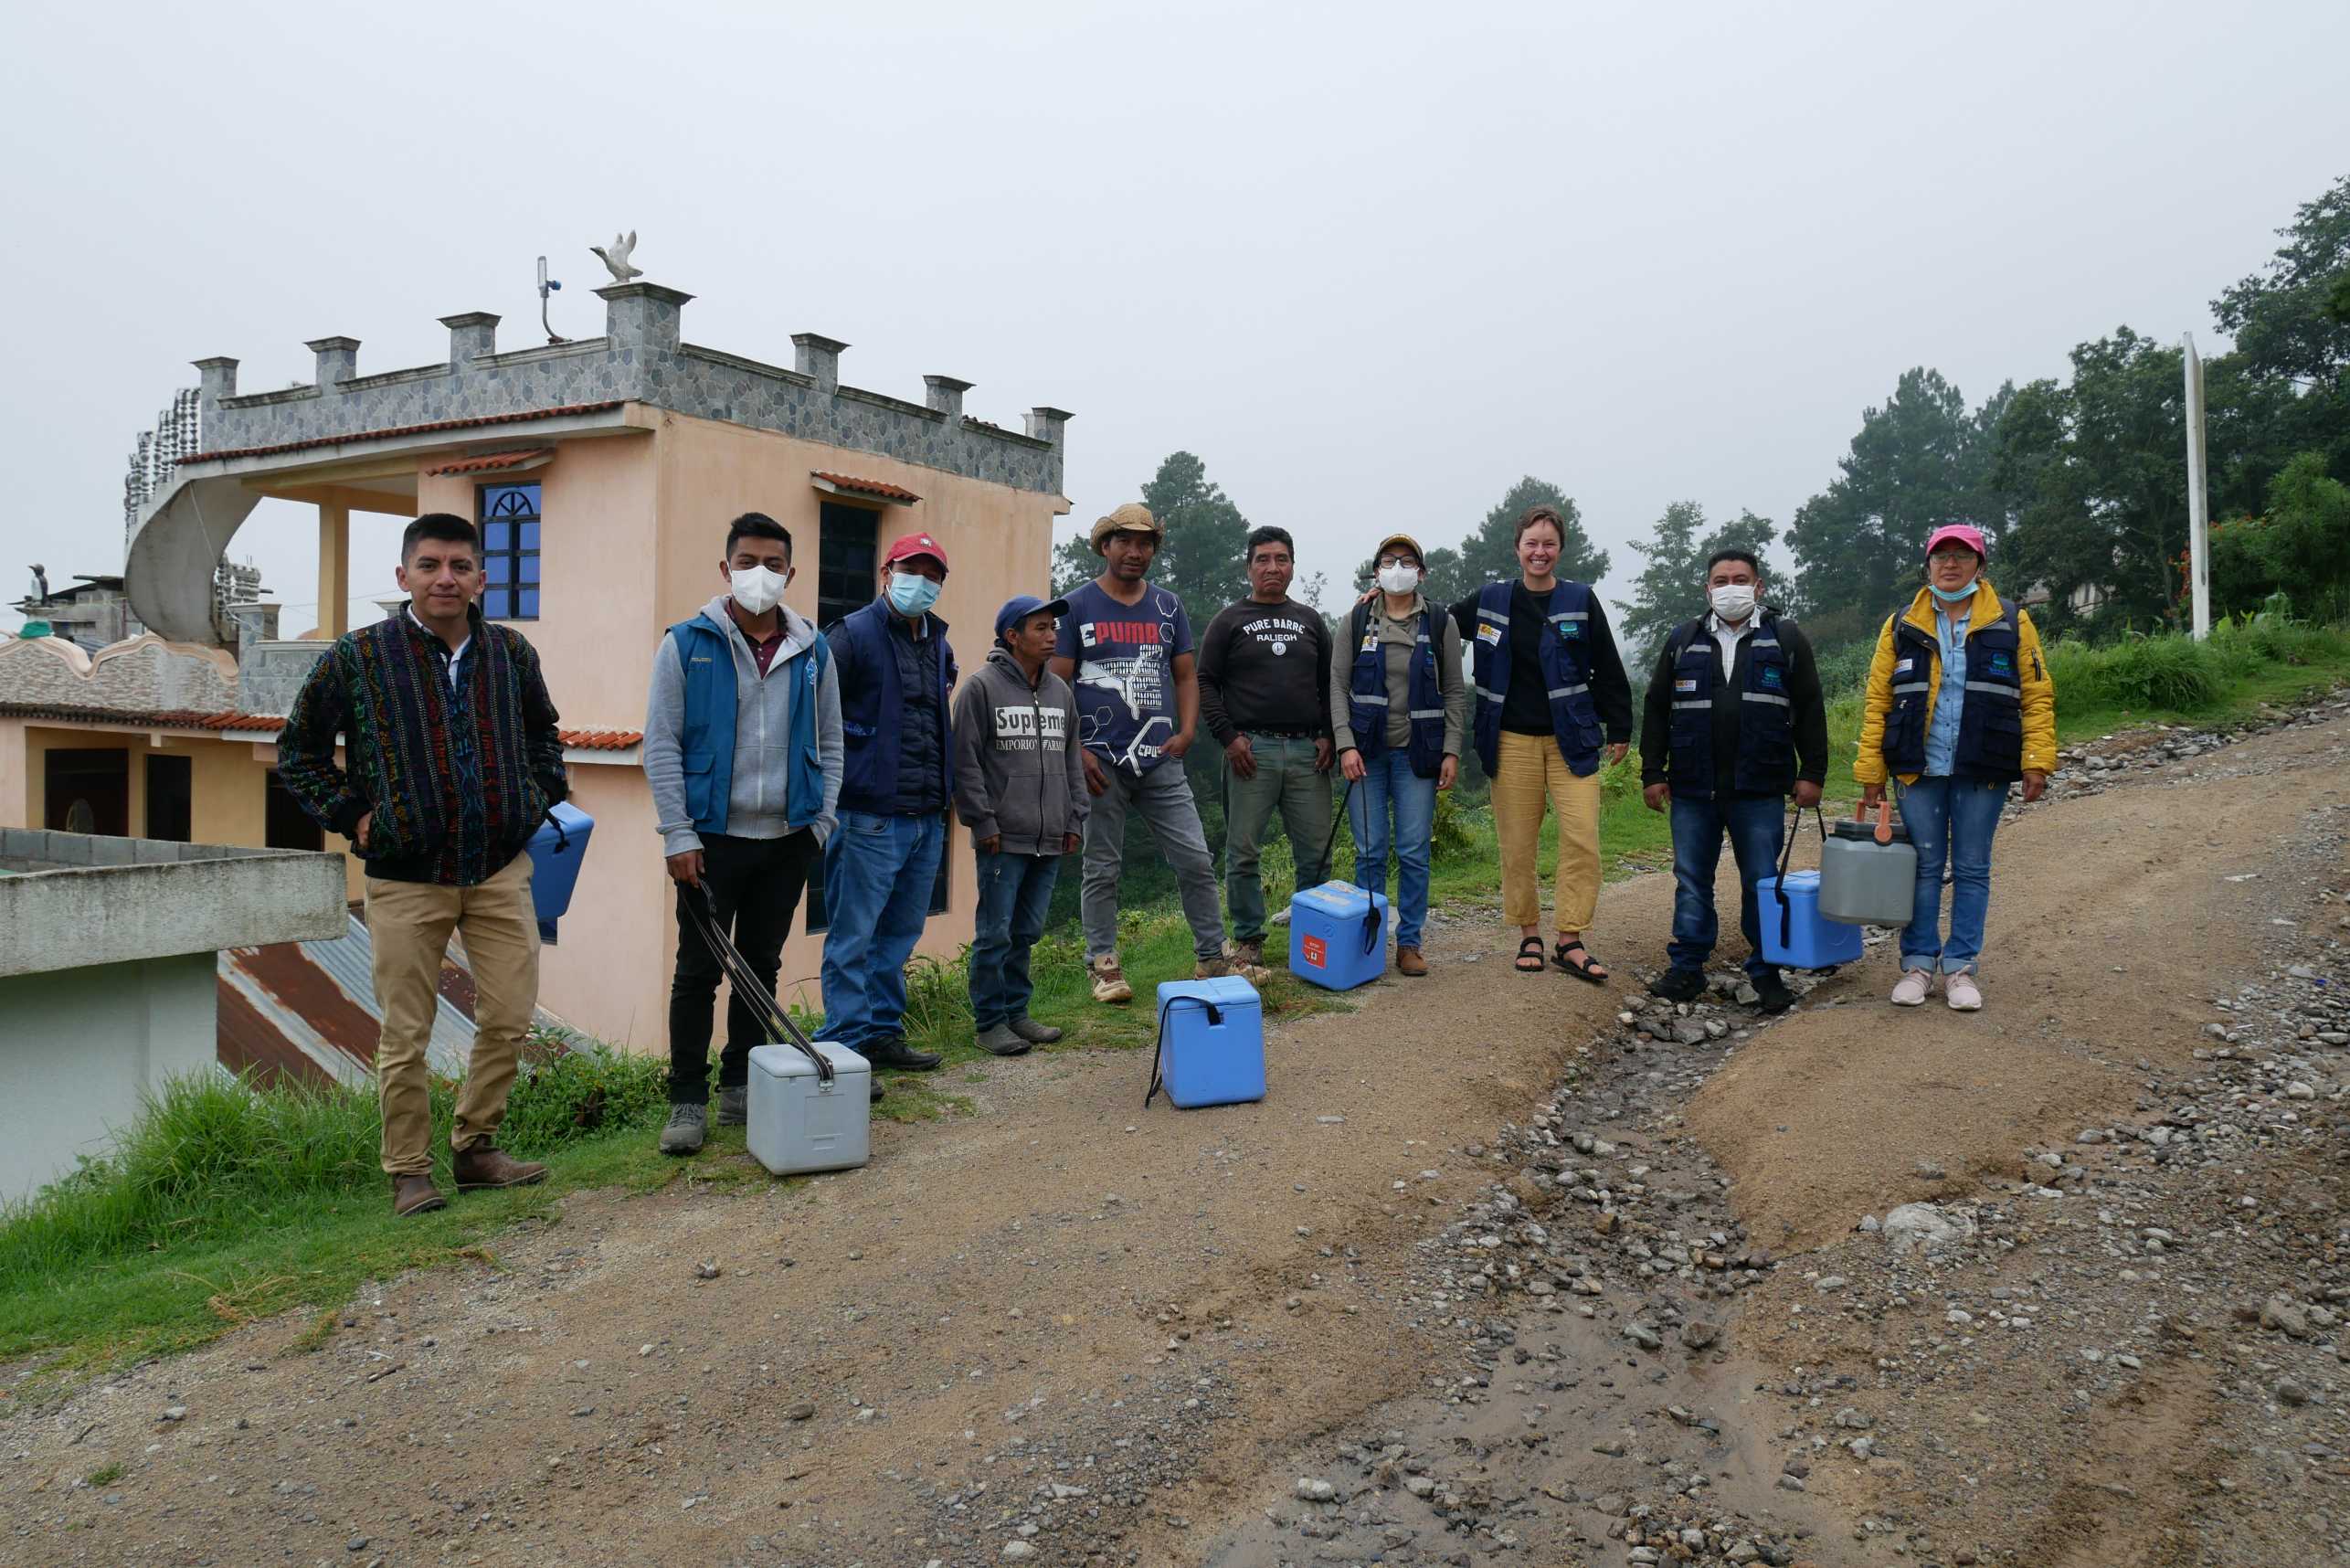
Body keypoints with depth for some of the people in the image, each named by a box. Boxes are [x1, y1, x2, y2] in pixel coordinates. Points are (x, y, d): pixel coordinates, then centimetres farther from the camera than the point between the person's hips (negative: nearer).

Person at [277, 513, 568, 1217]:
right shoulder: (358, 657, -4)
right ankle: (409, 1172, 17)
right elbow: (297, 750, 7)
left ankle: (475, 1146, 24)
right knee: (405, 1038, 3)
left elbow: (543, 732, 25)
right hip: (405, 878, -3)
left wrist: (538, 795, 10)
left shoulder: (512, 653, 6)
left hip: (500, 870, 3)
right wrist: (351, 816, -3)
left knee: (509, 1019, 5)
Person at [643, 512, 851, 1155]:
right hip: (713, 838, -3)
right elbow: (662, 746, -5)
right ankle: (688, 1101, 12)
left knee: (761, 966, 13)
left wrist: (821, 823, 3)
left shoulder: (814, 652, 6)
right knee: (698, 971, 1)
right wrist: (678, 836, -10)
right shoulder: (688, 644, -4)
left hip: (787, 839, 4)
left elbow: (829, 746, 12)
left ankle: (741, 1088, 25)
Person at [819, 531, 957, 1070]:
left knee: (901, 933, 16)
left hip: (927, 818, 8)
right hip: (870, 818, -8)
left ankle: (884, 1032, 27)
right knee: (854, 938, -2)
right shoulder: (854, 634, -8)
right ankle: (847, 1046, 5)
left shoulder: (940, 646, 16)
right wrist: (835, 778, -11)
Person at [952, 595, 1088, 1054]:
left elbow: (1071, 760, 20)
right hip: (1003, 839, -6)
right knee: (995, 934, -1)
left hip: (1050, 840, 6)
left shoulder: (1060, 691, 15)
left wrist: (1074, 819, 13)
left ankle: (1016, 1012, 24)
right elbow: (965, 760, -7)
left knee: (1027, 933, 13)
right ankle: (990, 1021, 8)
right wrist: (982, 821, -10)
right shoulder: (982, 686, -5)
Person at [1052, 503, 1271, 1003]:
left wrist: (1186, 731, -3)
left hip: (1160, 760, 3)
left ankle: (1214, 958, 15)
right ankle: (1104, 965, 16)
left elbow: (1186, 676, 14)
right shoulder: (1078, 606, 0)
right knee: (1102, 869, 5)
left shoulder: (1168, 606, 11)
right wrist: (1076, 751, -11)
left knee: (1196, 860, 3)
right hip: (1101, 762, -3)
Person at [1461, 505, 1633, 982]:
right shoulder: (1490, 601, 6)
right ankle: (1529, 935, 18)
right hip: (1512, 741, 1)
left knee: (1582, 839, -10)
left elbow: (1608, 670, 6)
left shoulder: (1580, 601, 3)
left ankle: (1570, 942, -2)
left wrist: (1619, 729, 5)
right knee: (1517, 846, 3)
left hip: (1571, 740, -1)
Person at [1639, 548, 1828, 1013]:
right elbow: (1657, 709, 11)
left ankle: (1766, 973, 12)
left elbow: (1810, 711, 6)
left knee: (1763, 883, 2)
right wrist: (1652, 773, 6)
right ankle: (1686, 968, 15)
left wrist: (1812, 773, -1)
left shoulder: (1785, 638, 7)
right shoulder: (1683, 641, 11)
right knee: (1692, 881, 6)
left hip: (1759, 789, -2)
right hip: (1692, 788, 2)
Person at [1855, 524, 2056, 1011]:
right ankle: (1918, 964, 15)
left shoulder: (2010, 622, 4)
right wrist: (1870, 771, 0)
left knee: (1972, 870, 6)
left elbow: (2037, 694, 3)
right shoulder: (1902, 625, 6)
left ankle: (1961, 967, 14)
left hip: (1983, 771, -1)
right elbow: (1877, 701, 4)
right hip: (1920, 769, 1)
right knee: (1923, 867, 6)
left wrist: (2036, 760, -7)